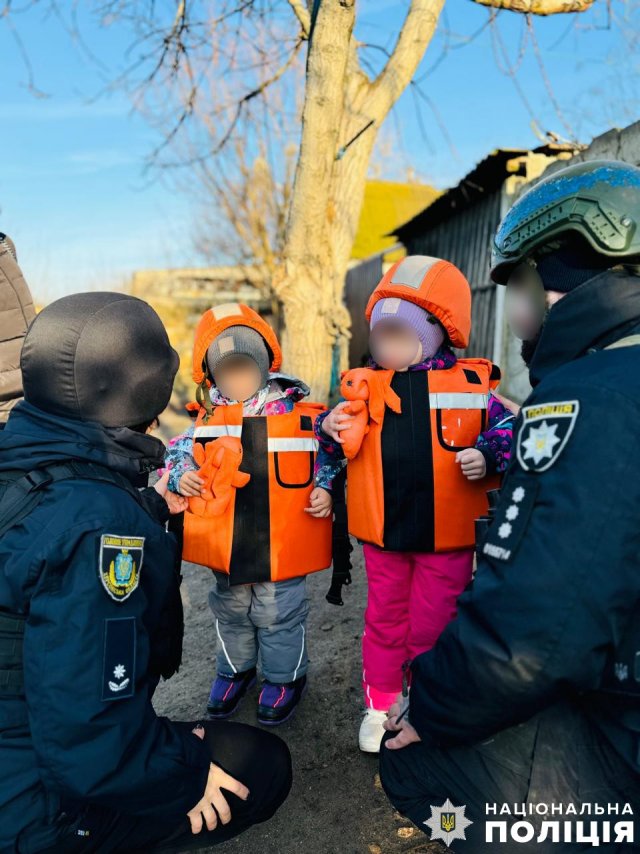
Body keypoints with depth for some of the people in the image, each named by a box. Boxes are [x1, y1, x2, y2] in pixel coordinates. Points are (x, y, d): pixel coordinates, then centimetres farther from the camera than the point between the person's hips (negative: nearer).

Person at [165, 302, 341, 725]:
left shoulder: (303, 416, -9)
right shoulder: (206, 421, -4)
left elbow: (329, 460, 1)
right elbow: (180, 453, 9)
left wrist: (325, 490, -15)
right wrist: (180, 476, -12)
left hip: (282, 546, -3)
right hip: (227, 547, 3)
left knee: (281, 616, 14)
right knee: (230, 614, 23)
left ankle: (285, 677, 39)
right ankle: (235, 670, 48)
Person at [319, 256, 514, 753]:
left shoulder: (473, 383, -7)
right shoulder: (365, 386, -1)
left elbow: (506, 431, 1)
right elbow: (345, 443, 10)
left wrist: (487, 458, -19)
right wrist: (332, 429, -12)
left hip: (447, 530, -2)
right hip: (383, 528, 2)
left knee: (433, 624, 14)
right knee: (385, 618, 18)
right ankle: (380, 704, 38)